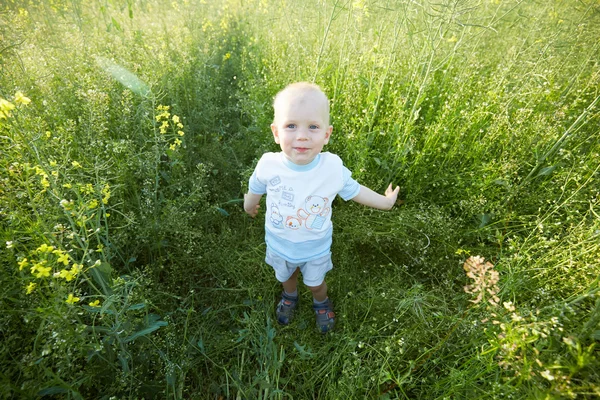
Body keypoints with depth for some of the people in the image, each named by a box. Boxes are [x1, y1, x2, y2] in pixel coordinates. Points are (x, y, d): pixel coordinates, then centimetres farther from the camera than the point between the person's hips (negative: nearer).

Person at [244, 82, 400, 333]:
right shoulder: (269, 165, -29)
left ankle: (321, 303, 62)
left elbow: (353, 190, -7)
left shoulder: (333, 167, -28)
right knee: (286, 277, 31)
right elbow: (255, 189, -5)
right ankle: (290, 297, 66)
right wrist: (249, 206, 15)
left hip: (316, 247, -1)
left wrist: (384, 201, 5)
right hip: (279, 245, 1)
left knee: (315, 283, 26)